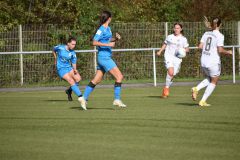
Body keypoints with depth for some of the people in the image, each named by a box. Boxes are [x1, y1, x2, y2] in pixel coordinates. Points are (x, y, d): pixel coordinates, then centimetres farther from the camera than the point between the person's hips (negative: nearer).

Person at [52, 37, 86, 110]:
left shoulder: (73, 53, -1)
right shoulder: (60, 47, -10)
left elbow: (74, 63, 4)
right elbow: (54, 50, 12)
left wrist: (75, 69, -16)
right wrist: (56, 58, 13)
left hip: (69, 68, 5)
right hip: (61, 69, -5)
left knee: (78, 78, -17)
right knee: (71, 81, -23)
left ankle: (69, 90, 10)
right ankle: (81, 98, -29)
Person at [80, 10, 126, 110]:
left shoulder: (108, 29, 14)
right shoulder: (101, 29, -13)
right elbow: (94, 42, -19)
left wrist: (116, 39, 9)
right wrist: (107, 44, -23)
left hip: (106, 57, 9)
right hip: (104, 57, -9)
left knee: (97, 80, 11)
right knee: (119, 76, -11)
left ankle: (84, 97, 15)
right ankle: (117, 100, -10)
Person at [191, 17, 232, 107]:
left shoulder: (206, 33, 5)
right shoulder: (219, 36, -12)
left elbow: (200, 46, 2)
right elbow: (220, 50, -17)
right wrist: (228, 52, 1)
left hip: (203, 61, 6)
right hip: (214, 62, -6)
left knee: (208, 80, 25)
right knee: (213, 82, 11)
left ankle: (196, 89, 0)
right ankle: (203, 101, 5)